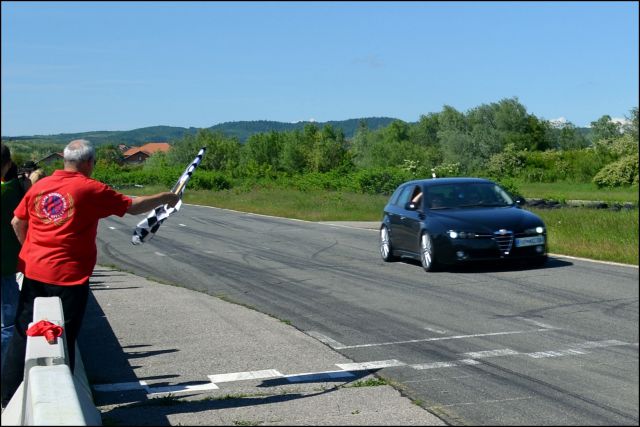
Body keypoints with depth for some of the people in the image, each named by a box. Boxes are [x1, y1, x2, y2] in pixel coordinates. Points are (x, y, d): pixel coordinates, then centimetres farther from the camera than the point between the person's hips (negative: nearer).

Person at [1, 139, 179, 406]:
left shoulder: (39, 186, 5)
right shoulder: (91, 189, -9)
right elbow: (134, 206, -5)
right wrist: (165, 198, 10)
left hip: (33, 271, 5)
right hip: (68, 276, -5)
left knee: (23, 333, 13)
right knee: (64, 340, 5)